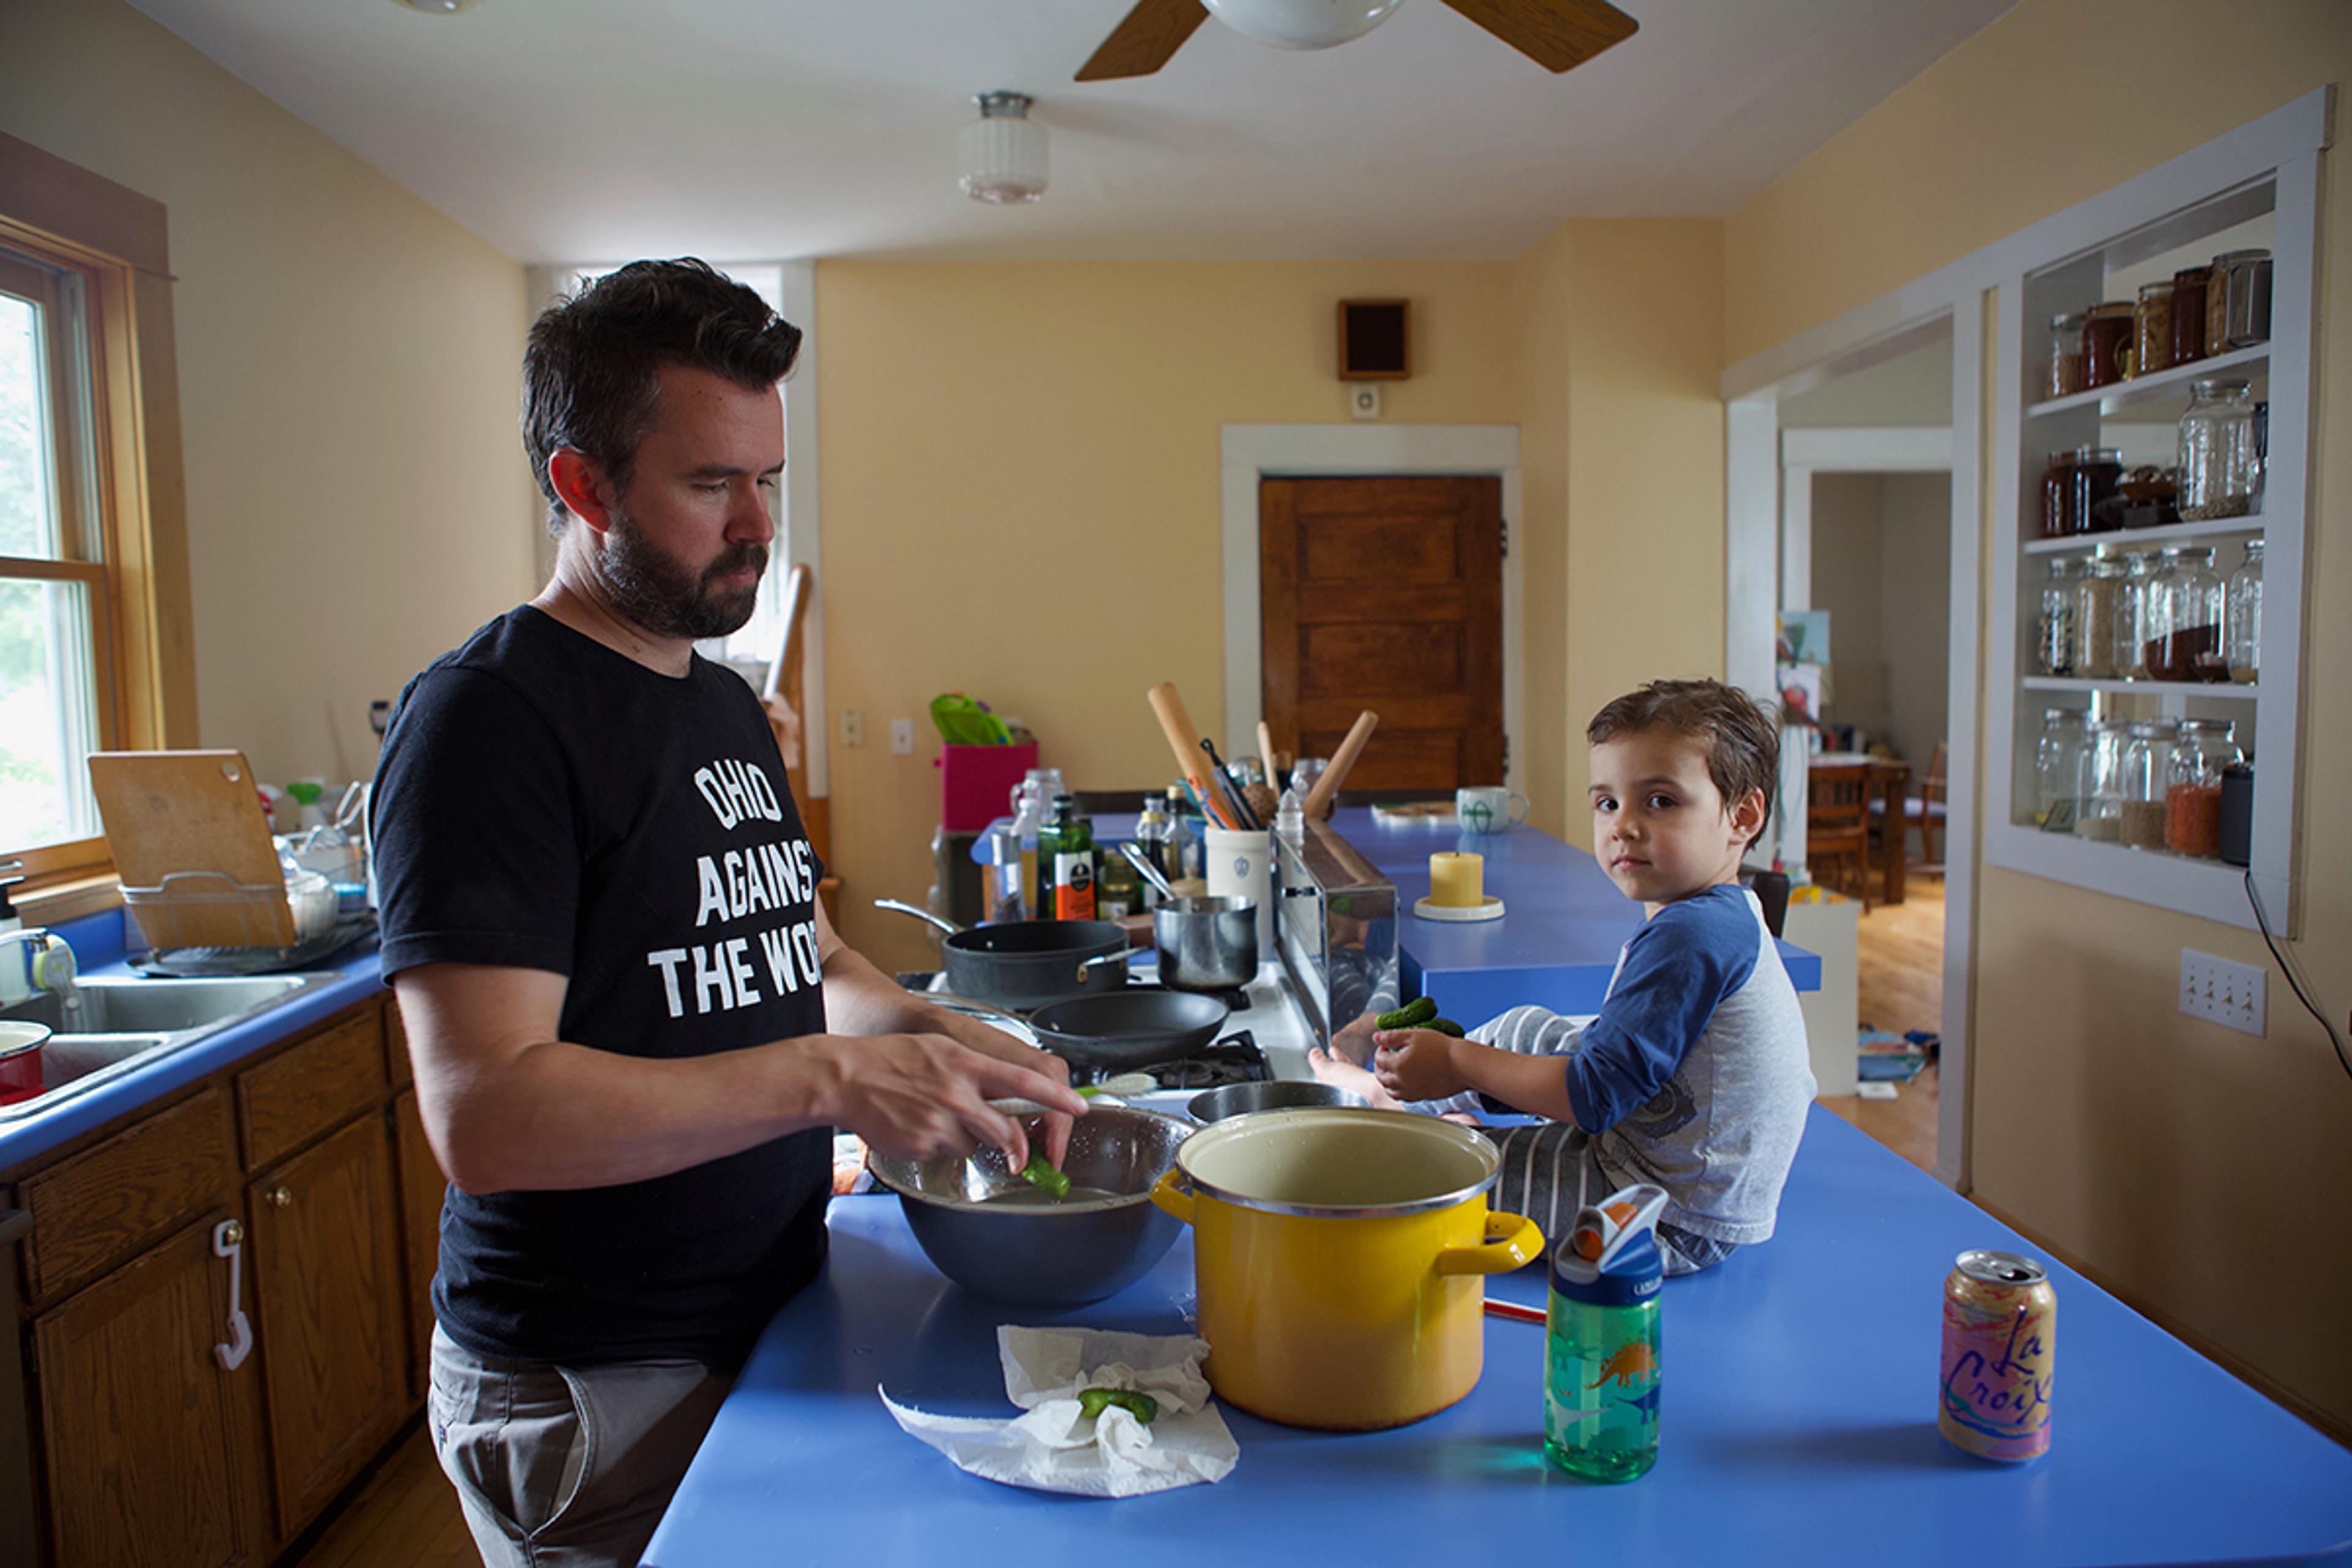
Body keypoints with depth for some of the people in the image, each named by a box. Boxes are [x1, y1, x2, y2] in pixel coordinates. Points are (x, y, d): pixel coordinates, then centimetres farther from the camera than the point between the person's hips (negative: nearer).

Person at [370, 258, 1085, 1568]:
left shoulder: (727, 704, 9)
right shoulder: (486, 718, -18)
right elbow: (484, 1111, -26)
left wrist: (944, 1041, -4)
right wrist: (833, 1079, -31)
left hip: (769, 1331, 8)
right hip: (594, 1397, -7)